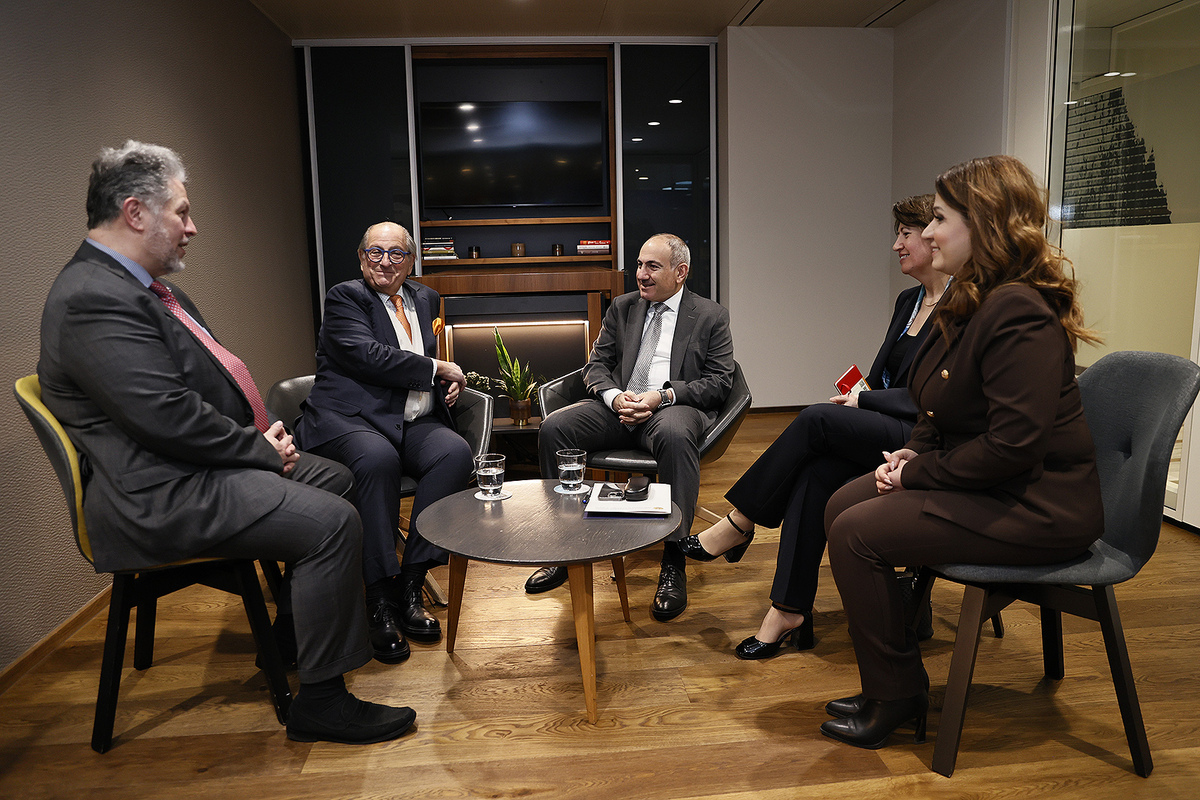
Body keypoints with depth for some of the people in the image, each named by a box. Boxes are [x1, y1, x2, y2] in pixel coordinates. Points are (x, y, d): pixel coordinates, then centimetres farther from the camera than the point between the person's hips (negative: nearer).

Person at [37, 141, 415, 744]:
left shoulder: (142, 285, 13)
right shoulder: (93, 299, -20)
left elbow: (210, 375, 20)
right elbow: (169, 417, -27)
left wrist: (262, 427, 4)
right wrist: (264, 451, -15)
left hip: (199, 466, 11)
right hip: (159, 497, -11)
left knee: (336, 480, 18)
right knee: (332, 521, -21)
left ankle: (295, 627, 29)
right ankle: (320, 700, -7)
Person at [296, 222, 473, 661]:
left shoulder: (426, 299, 22)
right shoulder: (345, 297, 2)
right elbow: (367, 356, -16)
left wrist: (451, 381, 7)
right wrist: (435, 369, -9)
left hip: (413, 423, 6)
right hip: (348, 418, -5)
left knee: (456, 452, -27)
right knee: (378, 458, -38)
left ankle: (410, 583, -21)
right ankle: (380, 596, -26)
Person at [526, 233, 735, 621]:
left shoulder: (711, 316, 8)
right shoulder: (622, 307, 19)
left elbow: (719, 382, -1)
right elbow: (597, 365, 15)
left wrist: (662, 396, -16)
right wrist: (614, 396, -9)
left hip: (675, 408, -4)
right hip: (618, 406, 4)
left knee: (674, 434, -40)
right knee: (553, 426, -22)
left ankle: (673, 562, -32)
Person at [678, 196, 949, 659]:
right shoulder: (908, 301, 18)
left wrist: (863, 401, -11)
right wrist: (856, 397, -1)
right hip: (885, 430, 7)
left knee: (817, 419, -26)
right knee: (816, 472, -22)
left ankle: (739, 524, -11)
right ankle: (790, 612, -18)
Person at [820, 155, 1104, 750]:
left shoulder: (1020, 313, -23)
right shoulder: (970, 302, 10)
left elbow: (1013, 442, -29)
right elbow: (945, 410, 20)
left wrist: (918, 473, -17)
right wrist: (912, 451, 1)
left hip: (1038, 505, -10)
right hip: (981, 480, 10)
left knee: (857, 534, -17)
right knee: (841, 506, 2)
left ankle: (894, 699, 4)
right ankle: (890, 685, 14)